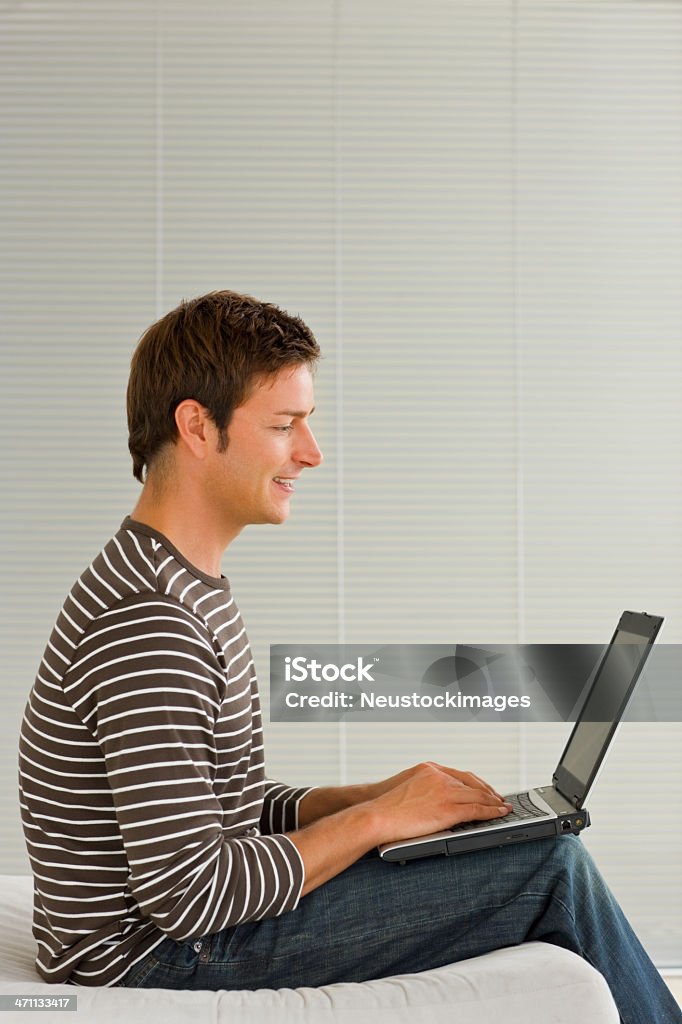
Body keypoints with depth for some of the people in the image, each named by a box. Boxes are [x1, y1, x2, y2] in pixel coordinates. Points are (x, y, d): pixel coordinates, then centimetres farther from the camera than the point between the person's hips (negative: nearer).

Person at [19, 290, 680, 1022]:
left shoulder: (183, 589, 10)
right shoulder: (145, 622, -24)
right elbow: (186, 895, -26)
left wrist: (379, 796, 1)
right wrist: (379, 818, -16)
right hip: (157, 959, -10)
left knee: (548, 858, 12)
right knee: (552, 867, -9)